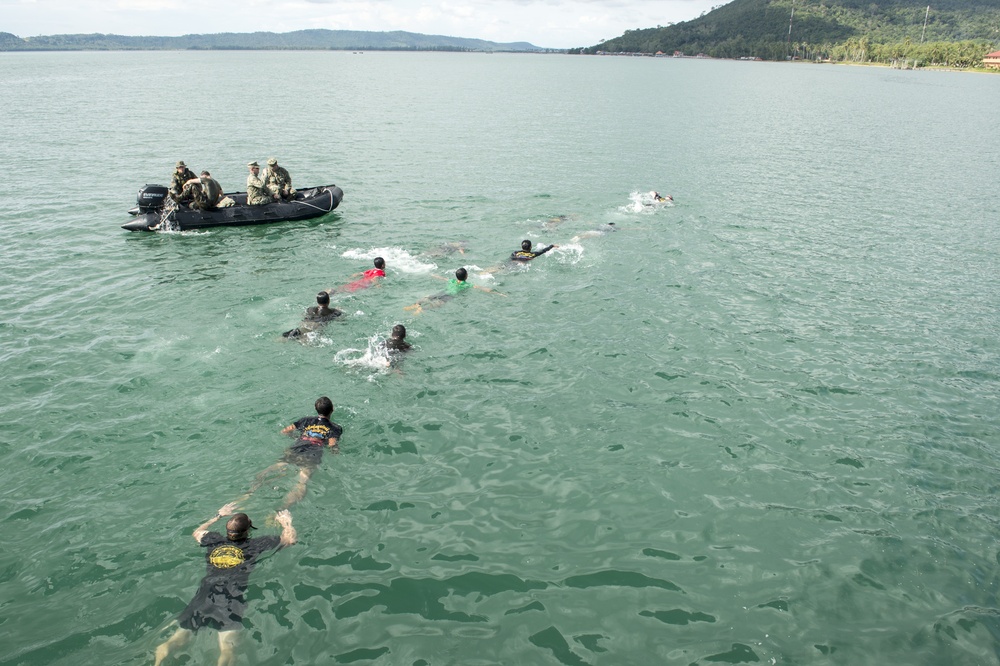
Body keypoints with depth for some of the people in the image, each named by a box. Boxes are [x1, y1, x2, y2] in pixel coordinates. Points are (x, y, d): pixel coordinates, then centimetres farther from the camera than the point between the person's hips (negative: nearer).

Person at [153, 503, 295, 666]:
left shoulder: (215, 540, 23)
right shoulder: (256, 545, 12)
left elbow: (196, 532, 47)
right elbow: (290, 539, 18)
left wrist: (218, 515, 55)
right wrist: (286, 522, 37)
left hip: (203, 595, 4)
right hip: (231, 596, -4)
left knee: (179, 636, 5)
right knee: (227, 649, -18)